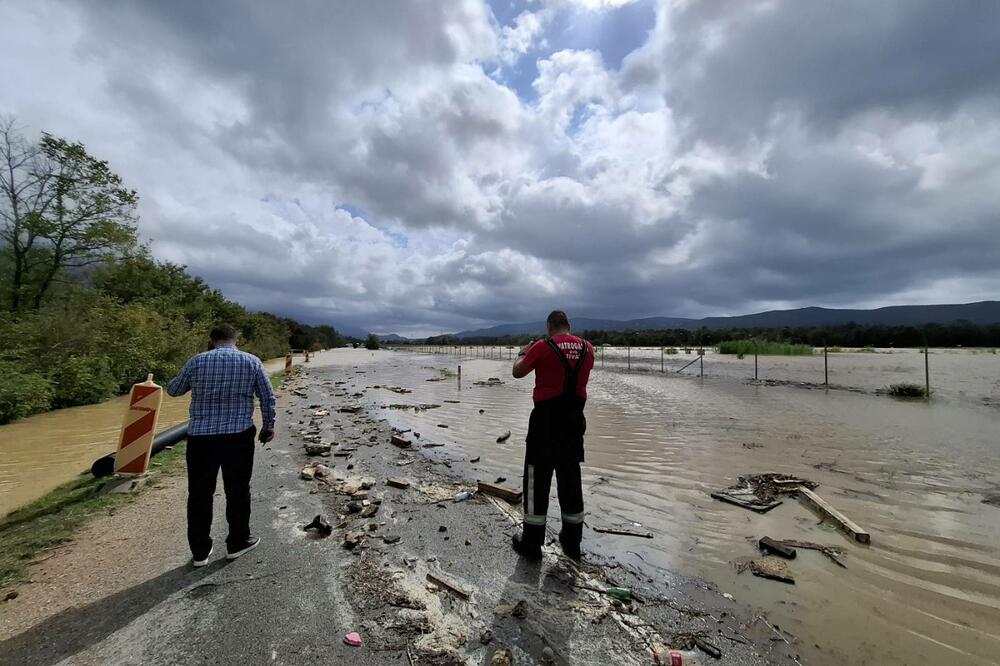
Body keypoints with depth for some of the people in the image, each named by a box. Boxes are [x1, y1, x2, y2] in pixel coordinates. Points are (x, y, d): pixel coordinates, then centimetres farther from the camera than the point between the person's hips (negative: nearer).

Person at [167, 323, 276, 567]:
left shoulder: (196, 361, 0)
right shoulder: (252, 361, -1)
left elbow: (173, 390, 16)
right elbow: (268, 397, 1)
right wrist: (268, 426, 13)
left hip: (201, 437, 1)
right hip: (239, 436, 0)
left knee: (200, 494, 13)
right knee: (237, 491, 13)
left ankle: (200, 551, 23)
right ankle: (237, 542, 26)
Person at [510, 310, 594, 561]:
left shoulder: (542, 347, -12)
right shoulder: (587, 348, 3)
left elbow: (517, 372, 0)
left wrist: (523, 353, 19)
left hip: (546, 420, -5)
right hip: (574, 421, 5)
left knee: (538, 480, 6)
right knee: (571, 480, 16)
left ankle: (531, 543, 17)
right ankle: (572, 542, 27)